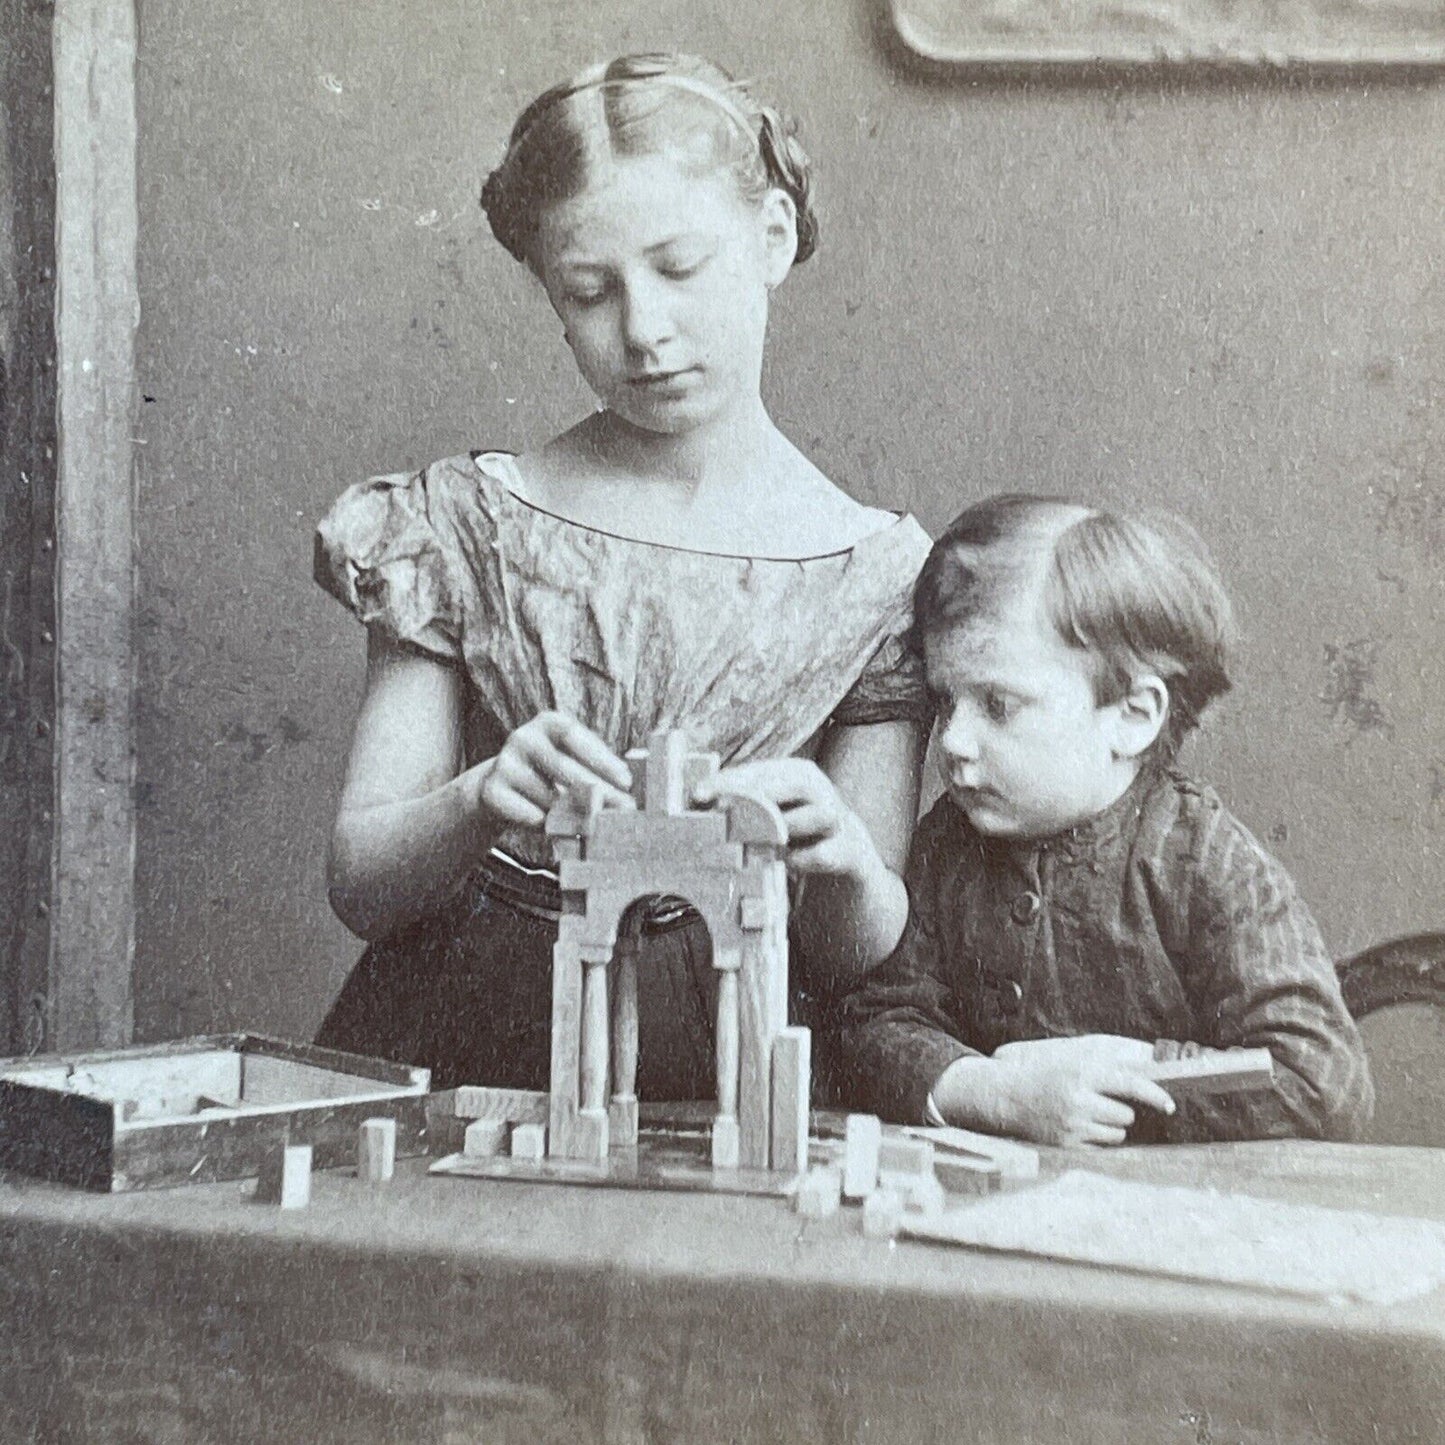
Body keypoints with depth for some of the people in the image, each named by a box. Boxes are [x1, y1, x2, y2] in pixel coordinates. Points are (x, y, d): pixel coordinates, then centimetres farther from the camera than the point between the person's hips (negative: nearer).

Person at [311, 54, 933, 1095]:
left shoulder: (879, 576, 2)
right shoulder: (467, 523, 3)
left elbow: (858, 964, 3)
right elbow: (359, 886, 1)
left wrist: (841, 863, -19)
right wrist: (480, 804, -20)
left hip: (712, 1068, 1)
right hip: (449, 1049, 0)